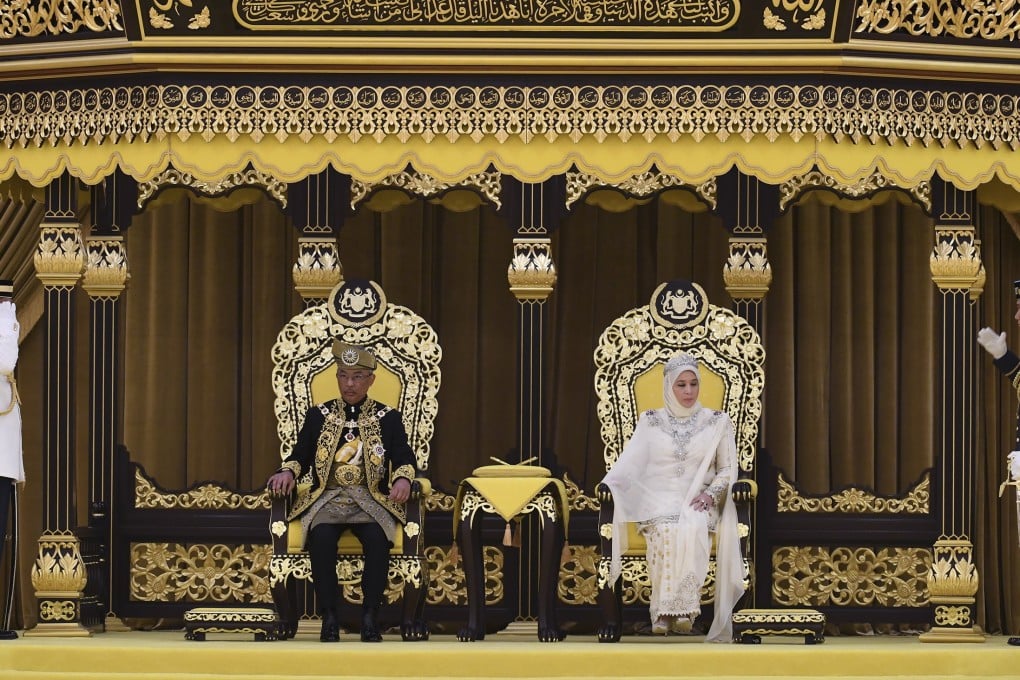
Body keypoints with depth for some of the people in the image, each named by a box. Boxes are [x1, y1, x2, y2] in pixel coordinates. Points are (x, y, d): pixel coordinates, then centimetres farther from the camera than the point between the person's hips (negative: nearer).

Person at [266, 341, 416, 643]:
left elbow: (404, 459, 4)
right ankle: (329, 618, -26)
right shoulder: (318, 416, 16)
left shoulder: (388, 418, 13)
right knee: (321, 537, -33)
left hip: (371, 499, -1)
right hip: (327, 498, 1)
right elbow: (300, 456, 10)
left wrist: (403, 479, -19)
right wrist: (288, 472, -12)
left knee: (377, 537, -34)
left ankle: (370, 618, -26)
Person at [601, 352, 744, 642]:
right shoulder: (650, 422, 12)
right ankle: (664, 610, -39)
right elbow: (629, 464, 4)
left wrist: (710, 494, -9)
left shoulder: (717, 422, 11)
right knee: (666, 530, -35)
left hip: (698, 501, 0)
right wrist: (606, 486, -16)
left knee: (692, 527, -36)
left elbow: (728, 469, 10)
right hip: (658, 499, 0)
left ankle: (682, 608, -43)